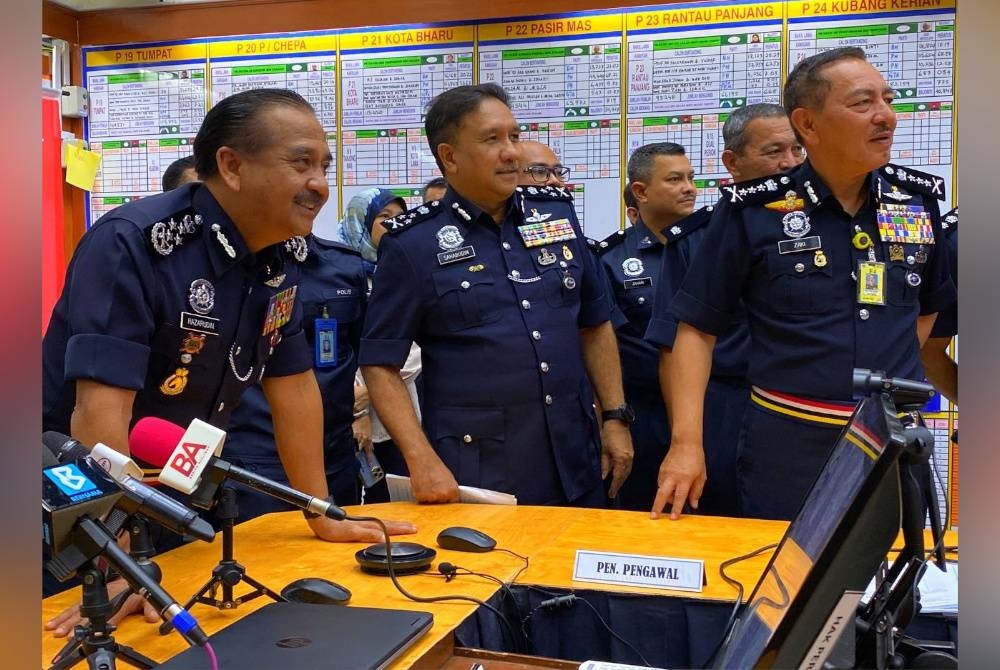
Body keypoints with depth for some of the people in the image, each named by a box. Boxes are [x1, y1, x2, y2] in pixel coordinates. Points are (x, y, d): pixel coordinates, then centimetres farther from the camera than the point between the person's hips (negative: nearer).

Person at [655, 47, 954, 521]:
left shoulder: (920, 200, 3)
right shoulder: (753, 213, -9)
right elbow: (697, 328, -7)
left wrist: (896, 369, 9)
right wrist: (685, 443, -13)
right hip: (788, 446, -4)